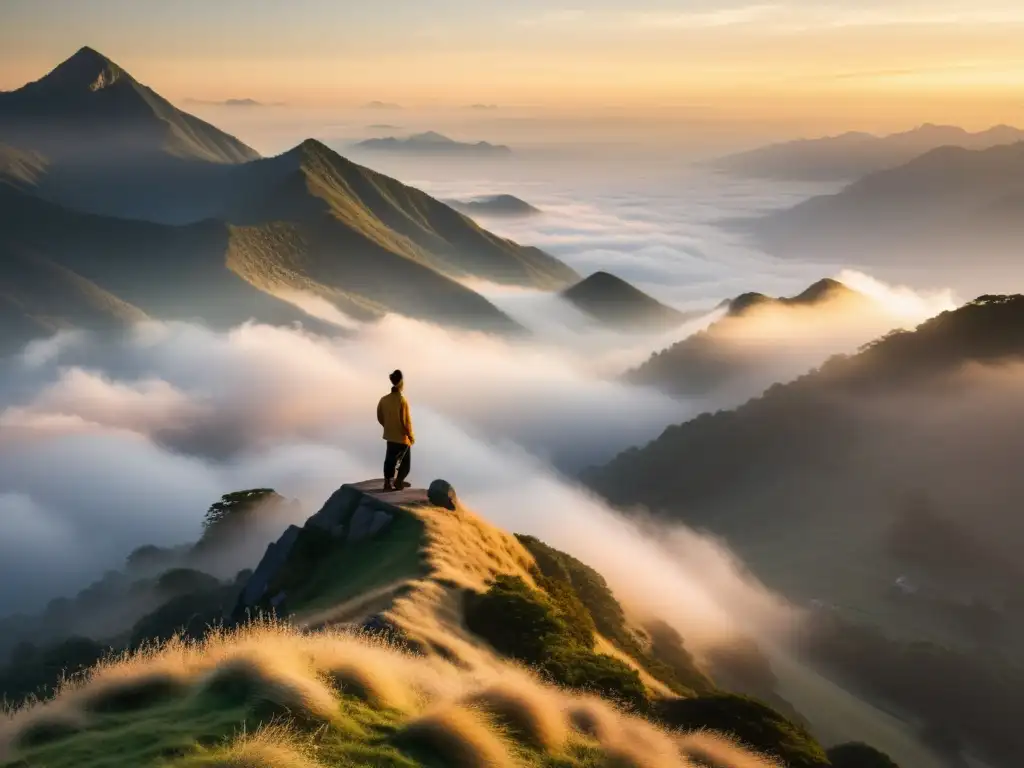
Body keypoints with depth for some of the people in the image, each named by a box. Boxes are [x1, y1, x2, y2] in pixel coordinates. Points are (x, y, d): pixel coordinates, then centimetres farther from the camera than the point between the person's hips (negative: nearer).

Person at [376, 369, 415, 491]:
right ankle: (398, 482, 15)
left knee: (390, 459, 16)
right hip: (402, 437, -6)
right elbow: (406, 421, -21)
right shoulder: (402, 401, -23)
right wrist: (411, 436, -9)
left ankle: (388, 483, 21)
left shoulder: (384, 399, -3)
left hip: (389, 435, 6)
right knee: (405, 462, 11)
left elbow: (380, 418, 6)